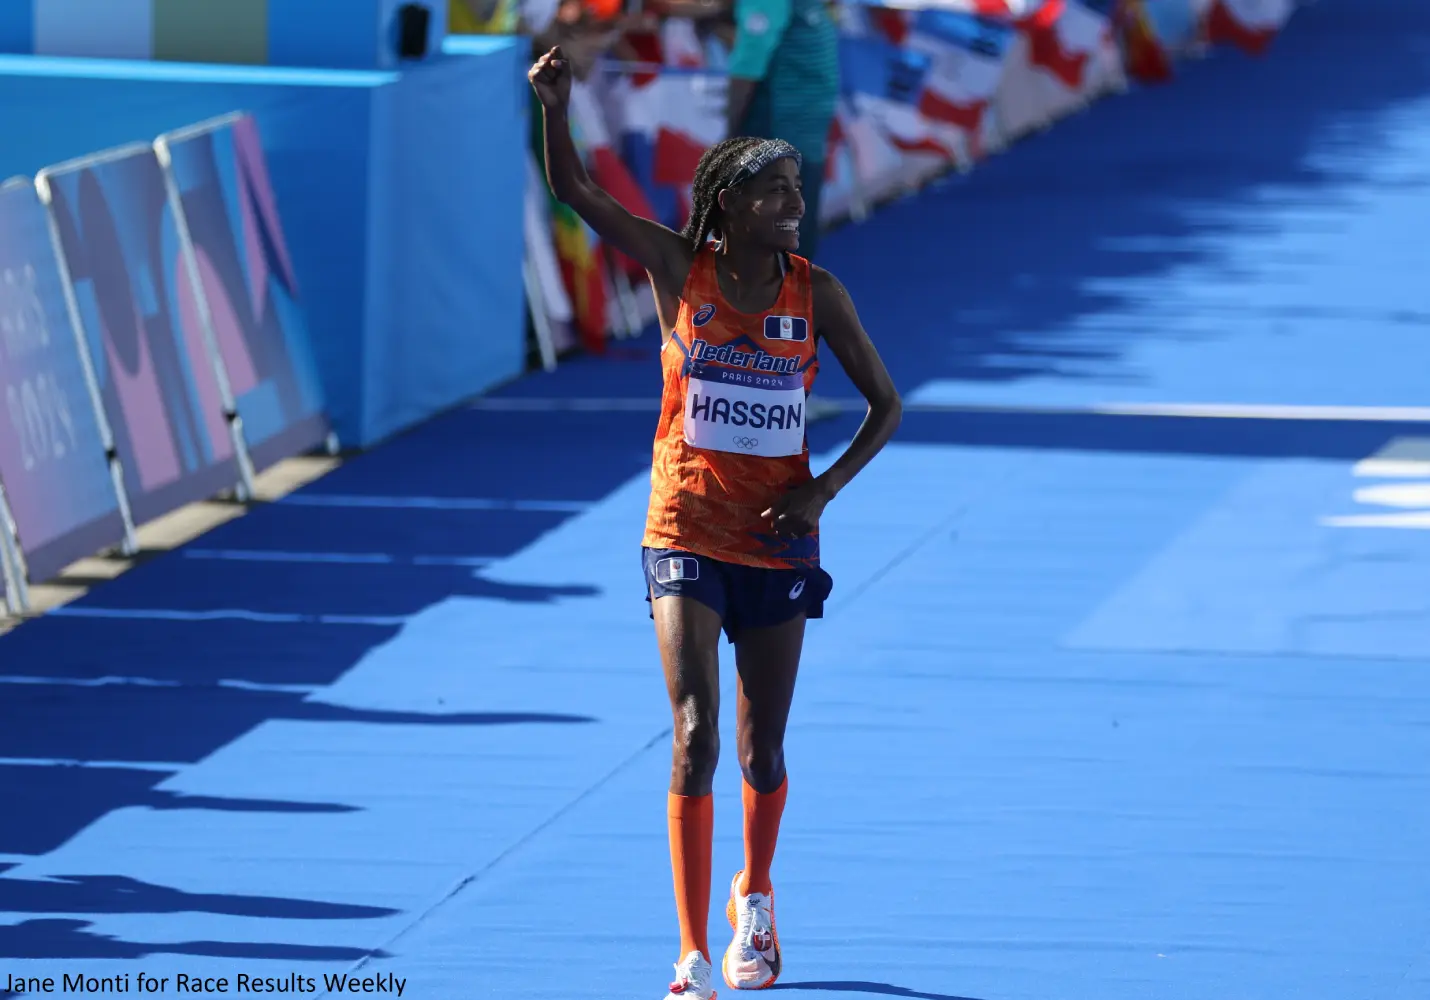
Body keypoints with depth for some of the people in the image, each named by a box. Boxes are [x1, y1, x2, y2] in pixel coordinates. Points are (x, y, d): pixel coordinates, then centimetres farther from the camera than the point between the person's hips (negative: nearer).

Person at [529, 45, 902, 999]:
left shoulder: (817, 290, -3)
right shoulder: (678, 267, -5)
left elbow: (886, 404, 4)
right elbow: (576, 191, -13)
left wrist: (821, 491, -9)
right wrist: (555, 108, -30)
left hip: (778, 542, 2)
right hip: (687, 534, -2)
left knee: (762, 753, 12)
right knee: (696, 736, -14)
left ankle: (754, 898, 43)